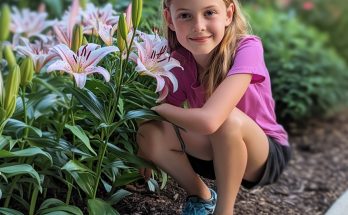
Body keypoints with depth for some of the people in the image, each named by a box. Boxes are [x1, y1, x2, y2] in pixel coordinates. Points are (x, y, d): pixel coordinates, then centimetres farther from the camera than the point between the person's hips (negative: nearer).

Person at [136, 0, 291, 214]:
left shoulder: (247, 48, -28)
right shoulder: (179, 61, -12)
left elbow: (208, 120, -38)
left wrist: (155, 108, -23)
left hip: (267, 155, -4)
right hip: (220, 151, 5)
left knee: (228, 119, -36)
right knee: (150, 134, -18)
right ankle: (202, 196, 8)